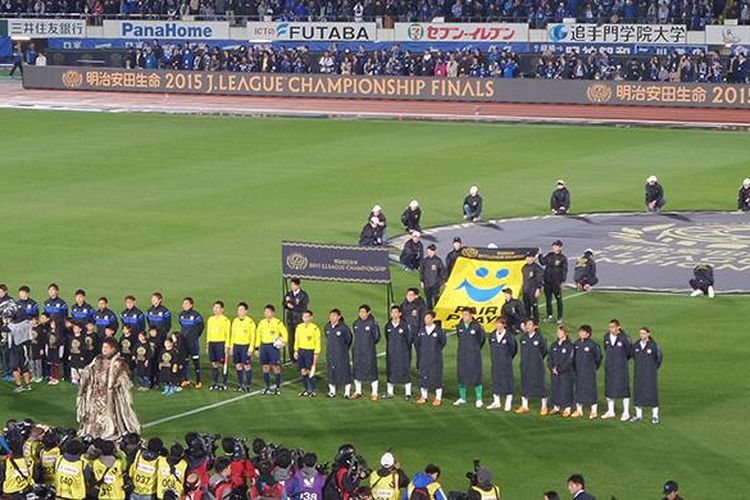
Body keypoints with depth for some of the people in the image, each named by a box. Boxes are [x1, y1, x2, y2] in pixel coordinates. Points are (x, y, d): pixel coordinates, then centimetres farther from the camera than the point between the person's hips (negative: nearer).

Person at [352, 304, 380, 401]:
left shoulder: (373, 323, -9)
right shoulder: (356, 323, 6)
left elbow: (377, 337, -3)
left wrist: (369, 344, 1)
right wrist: (358, 344, 10)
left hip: (369, 352, -5)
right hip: (357, 351, 5)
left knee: (371, 371, -1)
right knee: (357, 370, 10)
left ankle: (374, 393, 6)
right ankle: (358, 391, 23)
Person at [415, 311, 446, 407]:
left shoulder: (438, 330, -8)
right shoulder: (422, 330, 3)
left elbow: (444, 341, 4)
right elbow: (417, 341, 16)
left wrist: (438, 350, 3)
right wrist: (420, 351, 10)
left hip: (435, 358, -4)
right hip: (424, 358, 4)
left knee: (436, 376, -1)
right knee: (423, 376, 8)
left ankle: (438, 398, 6)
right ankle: (423, 397, 19)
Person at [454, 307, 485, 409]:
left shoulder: (476, 326, -10)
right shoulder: (460, 326, 2)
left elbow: (481, 339, 3)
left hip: (474, 355, -4)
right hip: (462, 355, 4)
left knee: (476, 376, -1)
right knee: (461, 376, 9)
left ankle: (479, 400, 6)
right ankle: (462, 398, 22)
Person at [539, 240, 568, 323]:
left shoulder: (563, 258, -5)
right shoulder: (549, 255, 7)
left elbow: (564, 270, -5)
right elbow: (543, 262, 11)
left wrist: (563, 281, -10)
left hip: (557, 282, -4)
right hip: (547, 281, 4)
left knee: (559, 300, 3)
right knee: (548, 299, 11)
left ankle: (560, 317, 13)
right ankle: (549, 315, 24)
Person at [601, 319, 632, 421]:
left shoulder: (624, 338, -15)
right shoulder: (606, 337, 1)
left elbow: (630, 352, -3)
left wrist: (621, 361, 6)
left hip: (621, 367, -5)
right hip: (609, 368, 5)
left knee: (624, 389, -2)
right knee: (609, 389, 11)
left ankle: (626, 413, 5)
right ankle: (610, 411, 22)